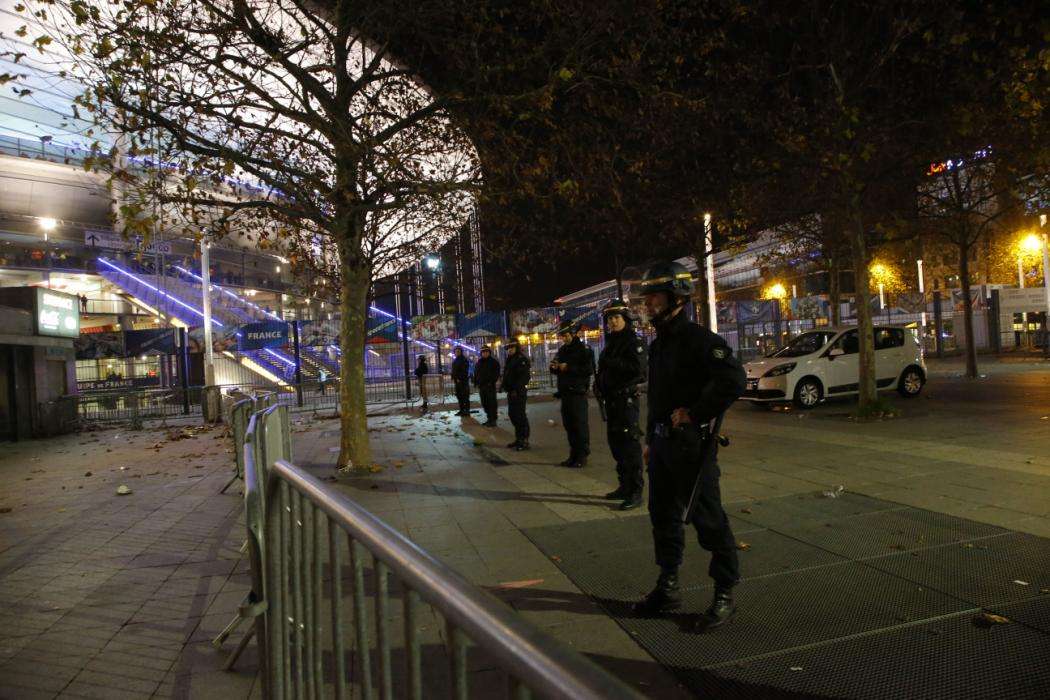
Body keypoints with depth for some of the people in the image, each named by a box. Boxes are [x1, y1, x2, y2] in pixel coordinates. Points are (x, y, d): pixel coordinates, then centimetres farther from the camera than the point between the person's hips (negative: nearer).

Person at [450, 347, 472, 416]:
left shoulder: (465, 360, -7)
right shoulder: (455, 360, 18)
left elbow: (465, 371, -14)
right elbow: (453, 370, 22)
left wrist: (459, 379, -18)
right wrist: (453, 378, 8)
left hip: (463, 380, -8)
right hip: (457, 381, 8)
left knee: (465, 396, -6)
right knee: (459, 395, 9)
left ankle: (467, 410, -4)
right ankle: (462, 410, 14)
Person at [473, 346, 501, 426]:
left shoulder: (494, 362, -1)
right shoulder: (479, 362, 16)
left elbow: (496, 374, -7)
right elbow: (476, 374, 21)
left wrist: (491, 382, -17)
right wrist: (476, 383, 10)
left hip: (490, 386, -7)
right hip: (481, 386, 7)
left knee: (492, 404, -6)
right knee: (484, 404, 10)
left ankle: (493, 420, -3)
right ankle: (489, 419, 19)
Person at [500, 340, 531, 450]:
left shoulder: (522, 360, -11)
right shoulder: (510, 360, 19)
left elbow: (525, 377, -20)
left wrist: (516, 390, -24)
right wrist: (503, 385, 13)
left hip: (519, 392, -10)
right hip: (511, 392, 10)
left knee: (520, 415, -9)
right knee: (512, 414, 13)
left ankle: (525, 441, -4)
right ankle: (518, 438, 22)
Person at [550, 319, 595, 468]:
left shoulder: (583, 349, -6)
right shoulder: (562, 350, 16)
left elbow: (589, 370, -17)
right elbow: (556, 370, 24)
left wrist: (569, 368, -19)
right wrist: (554, 367, 0)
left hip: (578, 393, -7)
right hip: (565, 393, 7)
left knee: (580, 425, -5)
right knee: (568, 425, 10)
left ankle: (582, 456, 1)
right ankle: (574, 454, 19)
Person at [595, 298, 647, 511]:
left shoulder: (633, 342, -9)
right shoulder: (611, 343, 18)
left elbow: (638, 368, -22)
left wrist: (611, 363, -18)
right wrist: (599, 384, 9)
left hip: (626, 399, -9)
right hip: (612, 399, 9)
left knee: (629, 445, -10)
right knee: (616, 443, 14)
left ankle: (635, 492, -5)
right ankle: (624, 486, 25)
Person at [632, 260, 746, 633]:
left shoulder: (698, 339, -15)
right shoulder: (658, 345, 14)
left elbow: (733, 379, -29)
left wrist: (694, 413, -23)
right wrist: (650, 439, 20)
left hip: (692, 445, -9)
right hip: (662, 444, 9)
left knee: (708, 521, 1)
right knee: (663, 516, 16)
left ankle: (724, 596, 16)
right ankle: (667, 588, 31)